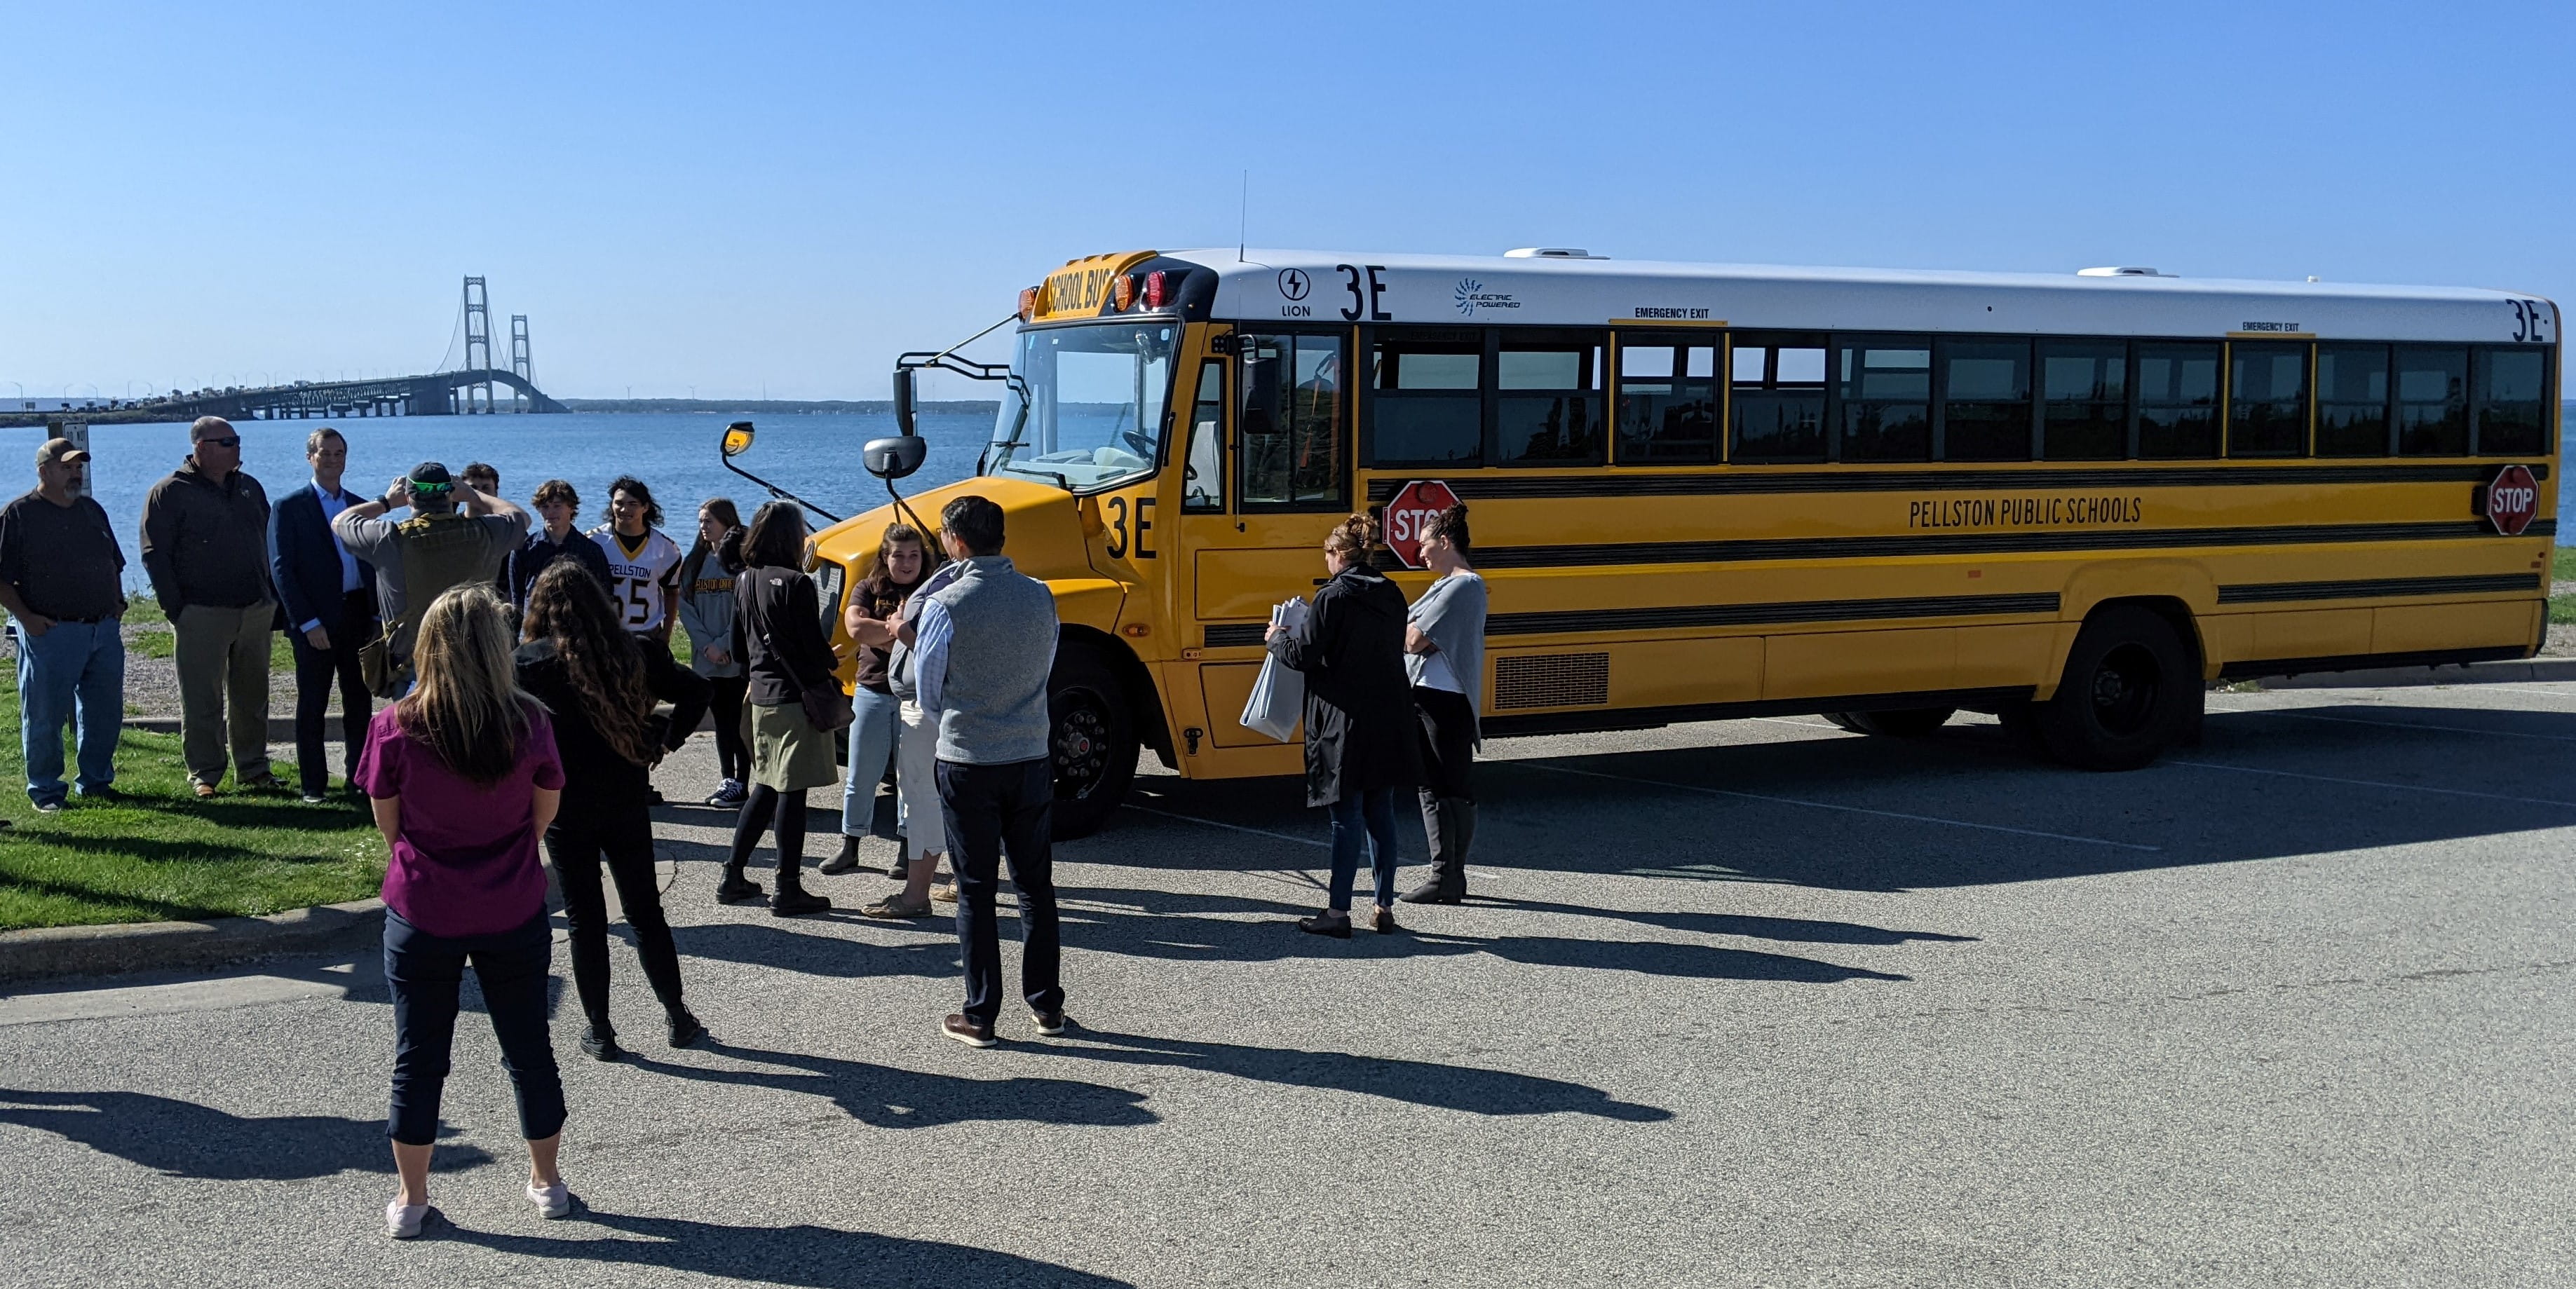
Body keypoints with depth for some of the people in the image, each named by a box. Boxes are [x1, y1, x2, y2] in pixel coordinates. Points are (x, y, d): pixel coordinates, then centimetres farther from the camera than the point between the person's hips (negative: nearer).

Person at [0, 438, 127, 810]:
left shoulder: (92, 511, 15)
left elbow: (114, 564, 25)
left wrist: (118, 604, 11)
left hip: (104, 630, 6)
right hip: (51, 632, -6)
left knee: (104, 712, 10)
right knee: (44, 716, 1)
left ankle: (96, 781, 23)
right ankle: (45, 790, 11)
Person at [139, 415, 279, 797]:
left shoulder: (250, 488, 13)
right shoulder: (170, 493, -4)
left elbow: (268, 542, 18)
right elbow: (155, 555, -7)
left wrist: (271, 598, 12)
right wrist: (176, 608, -12)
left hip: (255, 610, 5)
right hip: (202, 615, -5)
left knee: (252, 694, 10)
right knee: (202, 699, -1)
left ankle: (253, 767, 19)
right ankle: (204, 774, 7)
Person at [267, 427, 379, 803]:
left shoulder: (360, 506, 14)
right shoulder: (289, 507, -1)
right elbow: (281, 569, -7)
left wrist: (377, 616, 5)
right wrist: (308, 623, -14)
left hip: (358, 617, 4)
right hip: (315, 623, -4)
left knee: (359, 702, 8)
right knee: (312, 706, 2)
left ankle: (360, 778, 15)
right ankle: (314, 784, 8)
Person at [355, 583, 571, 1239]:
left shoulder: (394, 729, -14)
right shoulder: (529, 724, -12)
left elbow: (388, 825, -2)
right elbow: (544, 815, 1)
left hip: (423, 914, -1)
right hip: (514, 914, 1)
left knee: (418, 1059, 13)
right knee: (529, 1049, 17)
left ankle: (411, 1198, 21)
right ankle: (547, 1182, 30)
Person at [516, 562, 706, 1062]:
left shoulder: (530, 660, -9)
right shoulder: (628, 652, 0)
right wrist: (659, 742, 9)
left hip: (566, 803, -3)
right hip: (627, 797, 3)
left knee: (585, 918, 7)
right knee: (645, 909, 14)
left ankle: (600, 1032, 13)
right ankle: (679, 1018, 19)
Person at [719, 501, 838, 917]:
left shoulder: (744, 581, 8)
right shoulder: (795, 585, -16)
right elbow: (814, 647, -15)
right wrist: (826, 678, 3)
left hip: (762, 696, 8)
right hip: (796, 696, -8)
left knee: (764, 787, 18)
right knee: (792, 790, -2)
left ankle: (732, 877, 21)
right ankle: (788, 890, 2)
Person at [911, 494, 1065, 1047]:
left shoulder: (945, 606, -13)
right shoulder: (1040, 597, 0)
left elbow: (928, 695, -3)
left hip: (967, 766, -4)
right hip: (1030, 759, 4)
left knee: (976, 891, 5)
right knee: (1035, 883, 14)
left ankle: (980, 1016, 9)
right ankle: (1047, 1005, 20)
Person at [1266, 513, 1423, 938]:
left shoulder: (1333, 598, -12)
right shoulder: (1392, 596, 9)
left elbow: (1305, 656, -13)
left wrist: (1278, 638, 8)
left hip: (1346, 723, -6)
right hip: (1389, 721, 7)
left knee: (1347, 816, -3)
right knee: (1380, 813, 12)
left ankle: (1338, 912, 0)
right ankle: (1385, 908, 16)